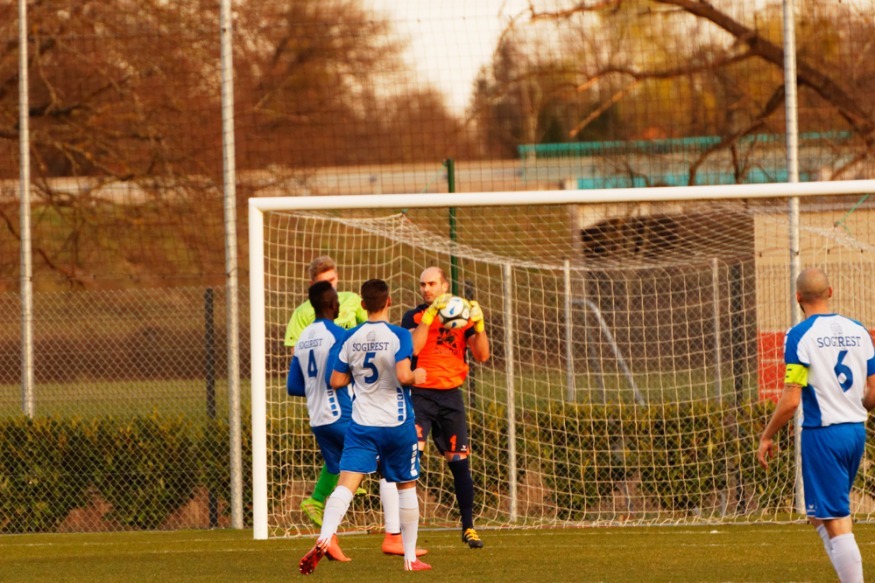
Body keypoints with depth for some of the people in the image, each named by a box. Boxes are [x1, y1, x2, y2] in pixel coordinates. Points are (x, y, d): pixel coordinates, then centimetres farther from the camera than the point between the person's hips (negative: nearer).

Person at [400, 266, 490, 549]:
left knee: (459, 461, 5)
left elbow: (482, 356, 3)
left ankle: (468, 527, 18)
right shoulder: (414, 317, 2)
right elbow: (413, 348, -17)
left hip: (450, 395, 3)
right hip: (420, 394, -3)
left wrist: (479, 324, -11)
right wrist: (430, 315, -21)